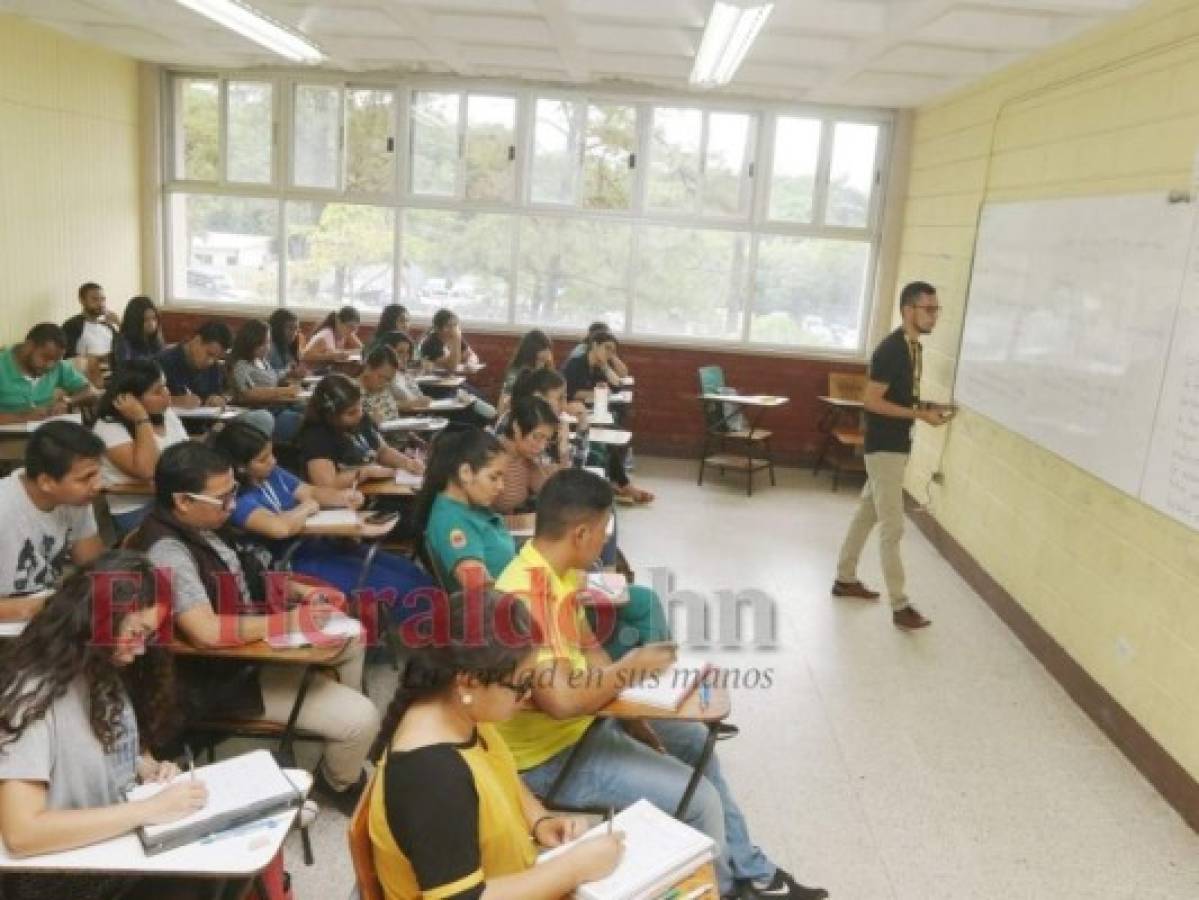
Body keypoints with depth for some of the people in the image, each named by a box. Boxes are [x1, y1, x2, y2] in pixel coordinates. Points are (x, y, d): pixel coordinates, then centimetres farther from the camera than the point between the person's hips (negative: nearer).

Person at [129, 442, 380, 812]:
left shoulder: (197, 527, 1)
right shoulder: (168, 553, -29)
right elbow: (207, 631, -38)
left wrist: (298, 590, 2)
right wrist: (289, 621, -26)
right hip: (227, 679, -10)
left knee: (350, 636, 22)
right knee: (362, 718, -16)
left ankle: (346, 741, 37)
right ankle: (339, 785, 18)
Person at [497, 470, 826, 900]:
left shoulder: (558, 571, 0)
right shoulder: (530, 596, -32)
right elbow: (563, 700, -38)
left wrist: (637, 721, 1)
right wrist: (633, 665, -21)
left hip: (584, 717, 11)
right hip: (550, 753, -10)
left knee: (693, 739, 20)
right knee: (700, 799, -12)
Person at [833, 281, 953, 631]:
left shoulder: (912, 346, 10)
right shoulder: (891, 349, -19)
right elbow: (871, 401, -22)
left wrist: (928, 406, 3)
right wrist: (920, 413, -22)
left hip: (896, 445, 10)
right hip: (884, 447, -10)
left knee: (867, 514, 18)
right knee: (892, 527, -5)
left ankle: (845, 579, 30)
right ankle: (900, 606, 1)